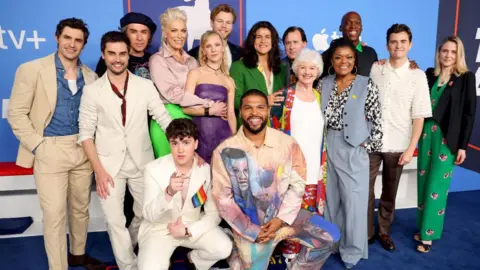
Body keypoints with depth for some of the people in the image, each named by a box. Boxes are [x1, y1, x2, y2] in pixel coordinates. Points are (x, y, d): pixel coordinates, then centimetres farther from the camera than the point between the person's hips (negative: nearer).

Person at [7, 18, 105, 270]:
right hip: (50, 151, -4)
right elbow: (16, 113, -6)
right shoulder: (32, 69, -5)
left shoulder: (90, 76, 7)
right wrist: (37, 145, -11)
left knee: (81, 208, 15)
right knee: (54, 214, 0)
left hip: (82, 149, 4)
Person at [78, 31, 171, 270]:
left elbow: (164, 119, -4)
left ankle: (127, 247, 45)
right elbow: (86, 133, -2)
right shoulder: (92, 91, -1)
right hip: (109, 164, -1)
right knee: (115, 220, 3)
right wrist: (99, 170, -10)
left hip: (142, 161, 1)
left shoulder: (145, 86, -1)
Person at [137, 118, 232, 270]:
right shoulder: (154, 169, -18)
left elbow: (214, 214, -6)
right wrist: (168, 193, -40)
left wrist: (188, 231, -18)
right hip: (159, 229, -1)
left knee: (224, 248, -20)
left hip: (193, 225, 2)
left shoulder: (207, 170, -13)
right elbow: (149, 215, -21)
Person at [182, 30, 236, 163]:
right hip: (201, 134, -2)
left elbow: (231, 113, 11)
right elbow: (186, 107, -6)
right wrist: (210, 110, -7)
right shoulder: (195, 73, 1)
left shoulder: (229, 81, 11)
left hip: (223, 134, 2)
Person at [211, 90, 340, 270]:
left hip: (283, 214, 2)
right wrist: (251, 231, -12)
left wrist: (281, 219, -14)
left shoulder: (287, 143, -9)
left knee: (329, 236, -9)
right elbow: (223, 199, -10)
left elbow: (297, 184, -5)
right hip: (249, 225, -2)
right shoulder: (225, 151, -15)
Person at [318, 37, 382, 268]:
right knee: (330, 198, 13)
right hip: (327, 147, 4)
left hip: (353, 149, -3)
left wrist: (369, 146, -8)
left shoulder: (367, 85, -5)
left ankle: (351, 250, 19)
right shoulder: (324, 84, 6)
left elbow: (376, 120, -5)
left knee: (353, 200, 3)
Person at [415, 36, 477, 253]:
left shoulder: (466, 78, -2)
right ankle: (423, 227, 23)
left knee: (436, 187, -1)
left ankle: (428, 234, 11)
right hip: (426, 134, 4)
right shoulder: (430, 74, 7)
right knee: (423, 184, 9)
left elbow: (469, 113, -4)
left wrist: (463, 145, -7)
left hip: (448, 138, -4)